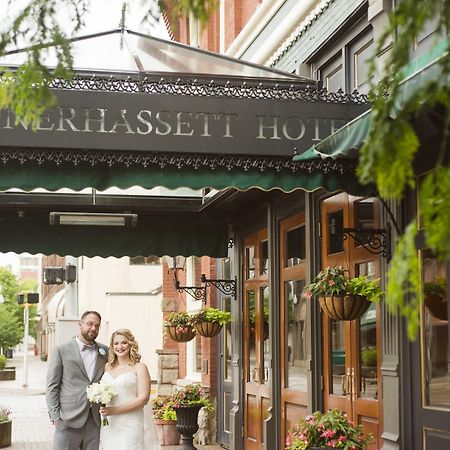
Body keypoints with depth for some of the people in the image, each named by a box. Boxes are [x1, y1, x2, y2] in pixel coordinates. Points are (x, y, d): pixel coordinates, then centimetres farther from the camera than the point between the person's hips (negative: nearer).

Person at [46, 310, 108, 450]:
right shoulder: (62, 351, 0)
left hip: (95, 421, 3)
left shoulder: (104, 351, 11)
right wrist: (55, 416, -8)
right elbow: (52, 386, -1)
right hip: (69, 421, -3)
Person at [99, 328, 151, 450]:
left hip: (130, 424, -4)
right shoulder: (108, 366, 12)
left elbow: (143, 399, -9)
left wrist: (114, 410, -15)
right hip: (108, 424, 4)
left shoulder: (139, 367, -2)